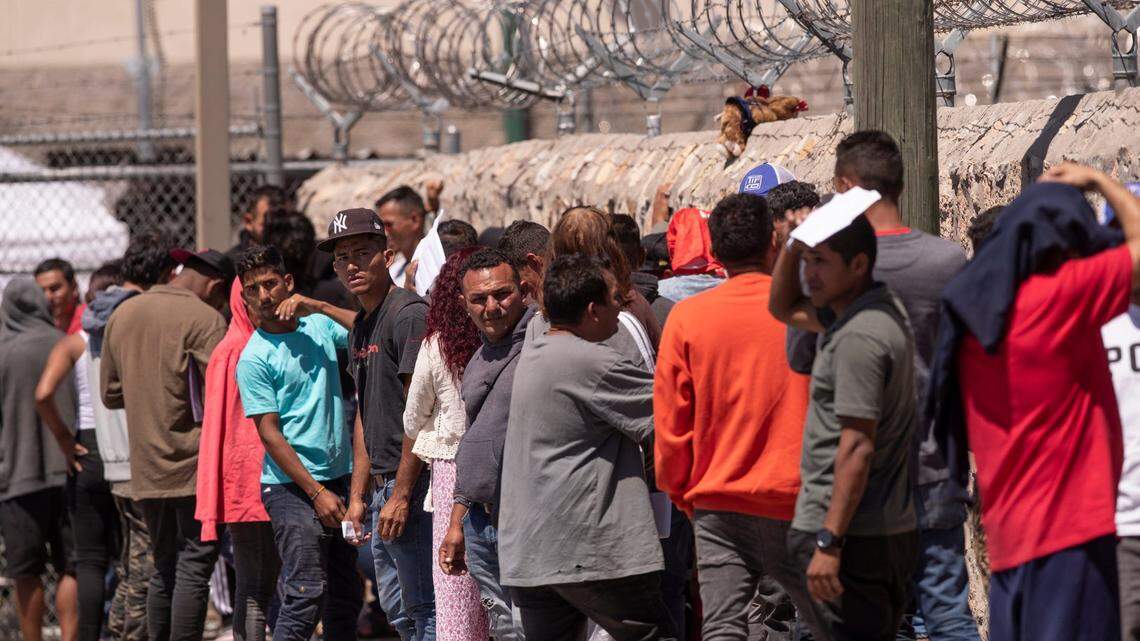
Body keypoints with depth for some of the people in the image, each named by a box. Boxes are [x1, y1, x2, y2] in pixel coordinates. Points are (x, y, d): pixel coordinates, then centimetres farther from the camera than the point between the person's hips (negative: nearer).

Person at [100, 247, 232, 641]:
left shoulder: (122, 315, 13)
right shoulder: (204, 320, -10)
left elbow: (111, 394, 20)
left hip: (146, 469, 6)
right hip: (196, 462, -6)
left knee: (164, 568, 14)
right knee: (194, 568, -5)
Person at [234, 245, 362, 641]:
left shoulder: (320, 326, 10)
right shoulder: (255, 358, -7)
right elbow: (270, 433, -10)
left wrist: (313, 306, 0)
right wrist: (316, 493, -15)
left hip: (339, 477, 6)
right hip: (291, 486, -6)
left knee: (346, 595, 10)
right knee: (308, 593, -15)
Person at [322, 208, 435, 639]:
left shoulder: (409, 315, -13)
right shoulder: (359, 327, 17)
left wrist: (401, 495, -20)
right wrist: (358, 495, 18)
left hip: (411, 483, -10)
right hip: (383, 484, 10)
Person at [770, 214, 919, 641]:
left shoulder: (859, 338, -18)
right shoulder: (883, 310, 14)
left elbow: (857, 447, -23)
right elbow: (784, 308, 29)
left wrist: (828, 543, -24)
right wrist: (794, 246, 12)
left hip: (854, 536, -11)